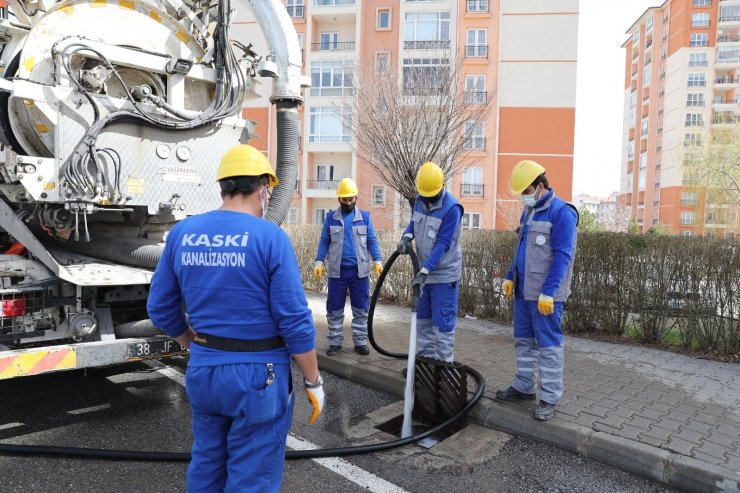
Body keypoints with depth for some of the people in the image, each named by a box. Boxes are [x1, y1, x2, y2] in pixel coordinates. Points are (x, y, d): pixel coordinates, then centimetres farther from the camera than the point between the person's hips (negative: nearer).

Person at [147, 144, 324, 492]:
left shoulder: (182, 233, 0)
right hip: (258, 375, -5)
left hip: (202, 370, 6)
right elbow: (295, 322, -17)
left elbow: (160, 308, 6)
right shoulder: (270, 237, -16)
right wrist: (313, 381, -5)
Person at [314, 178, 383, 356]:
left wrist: (377, 260, -6)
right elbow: (324, 242, 6)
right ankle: (335, 342, 17)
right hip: (337, 271, 0)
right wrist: (319, 262, -5)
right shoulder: (331, 218, 5)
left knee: (361, 308, 5)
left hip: (359, 271, 0)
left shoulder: (364, 217, 6)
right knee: (334, 309, 5)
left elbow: (372, 241, 5)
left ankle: (360, 342, 16)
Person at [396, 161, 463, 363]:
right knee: (422, 320, 15)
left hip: (444, 274, -7)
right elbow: (414, 221, 17)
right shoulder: (420, 200, 1)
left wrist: (425, 269, -30)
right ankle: (425, 359, 27)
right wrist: (407, 235, -6)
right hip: (425, 272, 8)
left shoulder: (451, 208, -21)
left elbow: (442, 245, -24)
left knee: (442, 324, -3)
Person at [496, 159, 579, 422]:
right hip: (523, 291, 8)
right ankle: (524, 387, 26)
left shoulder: (562, 212, -12)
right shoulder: (529, 211, 14)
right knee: (524, 341, 14)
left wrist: (548, 292, -21)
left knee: (548, 345, 0)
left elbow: (562, 256, -18)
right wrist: (510, 277, 16)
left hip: (545, 295, -8)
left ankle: (549, 398, 10)